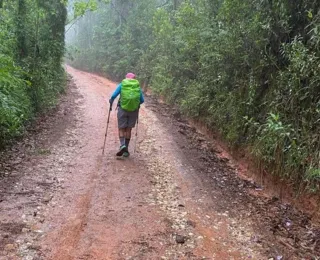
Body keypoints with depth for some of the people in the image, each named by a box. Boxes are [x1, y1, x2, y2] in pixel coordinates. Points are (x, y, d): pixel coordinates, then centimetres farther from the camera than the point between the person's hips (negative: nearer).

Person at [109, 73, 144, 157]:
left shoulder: (122, 85, 4)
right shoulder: (138, 86, 8)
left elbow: (113, 96, -6)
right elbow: (142, 100, 7)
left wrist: (111, 104, 12)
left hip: (122, 109, -1)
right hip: (134, 110, 2)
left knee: (121, 129, 8)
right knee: (128, 129, 12)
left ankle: (122, 145, -16)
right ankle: (126, 150, 13)